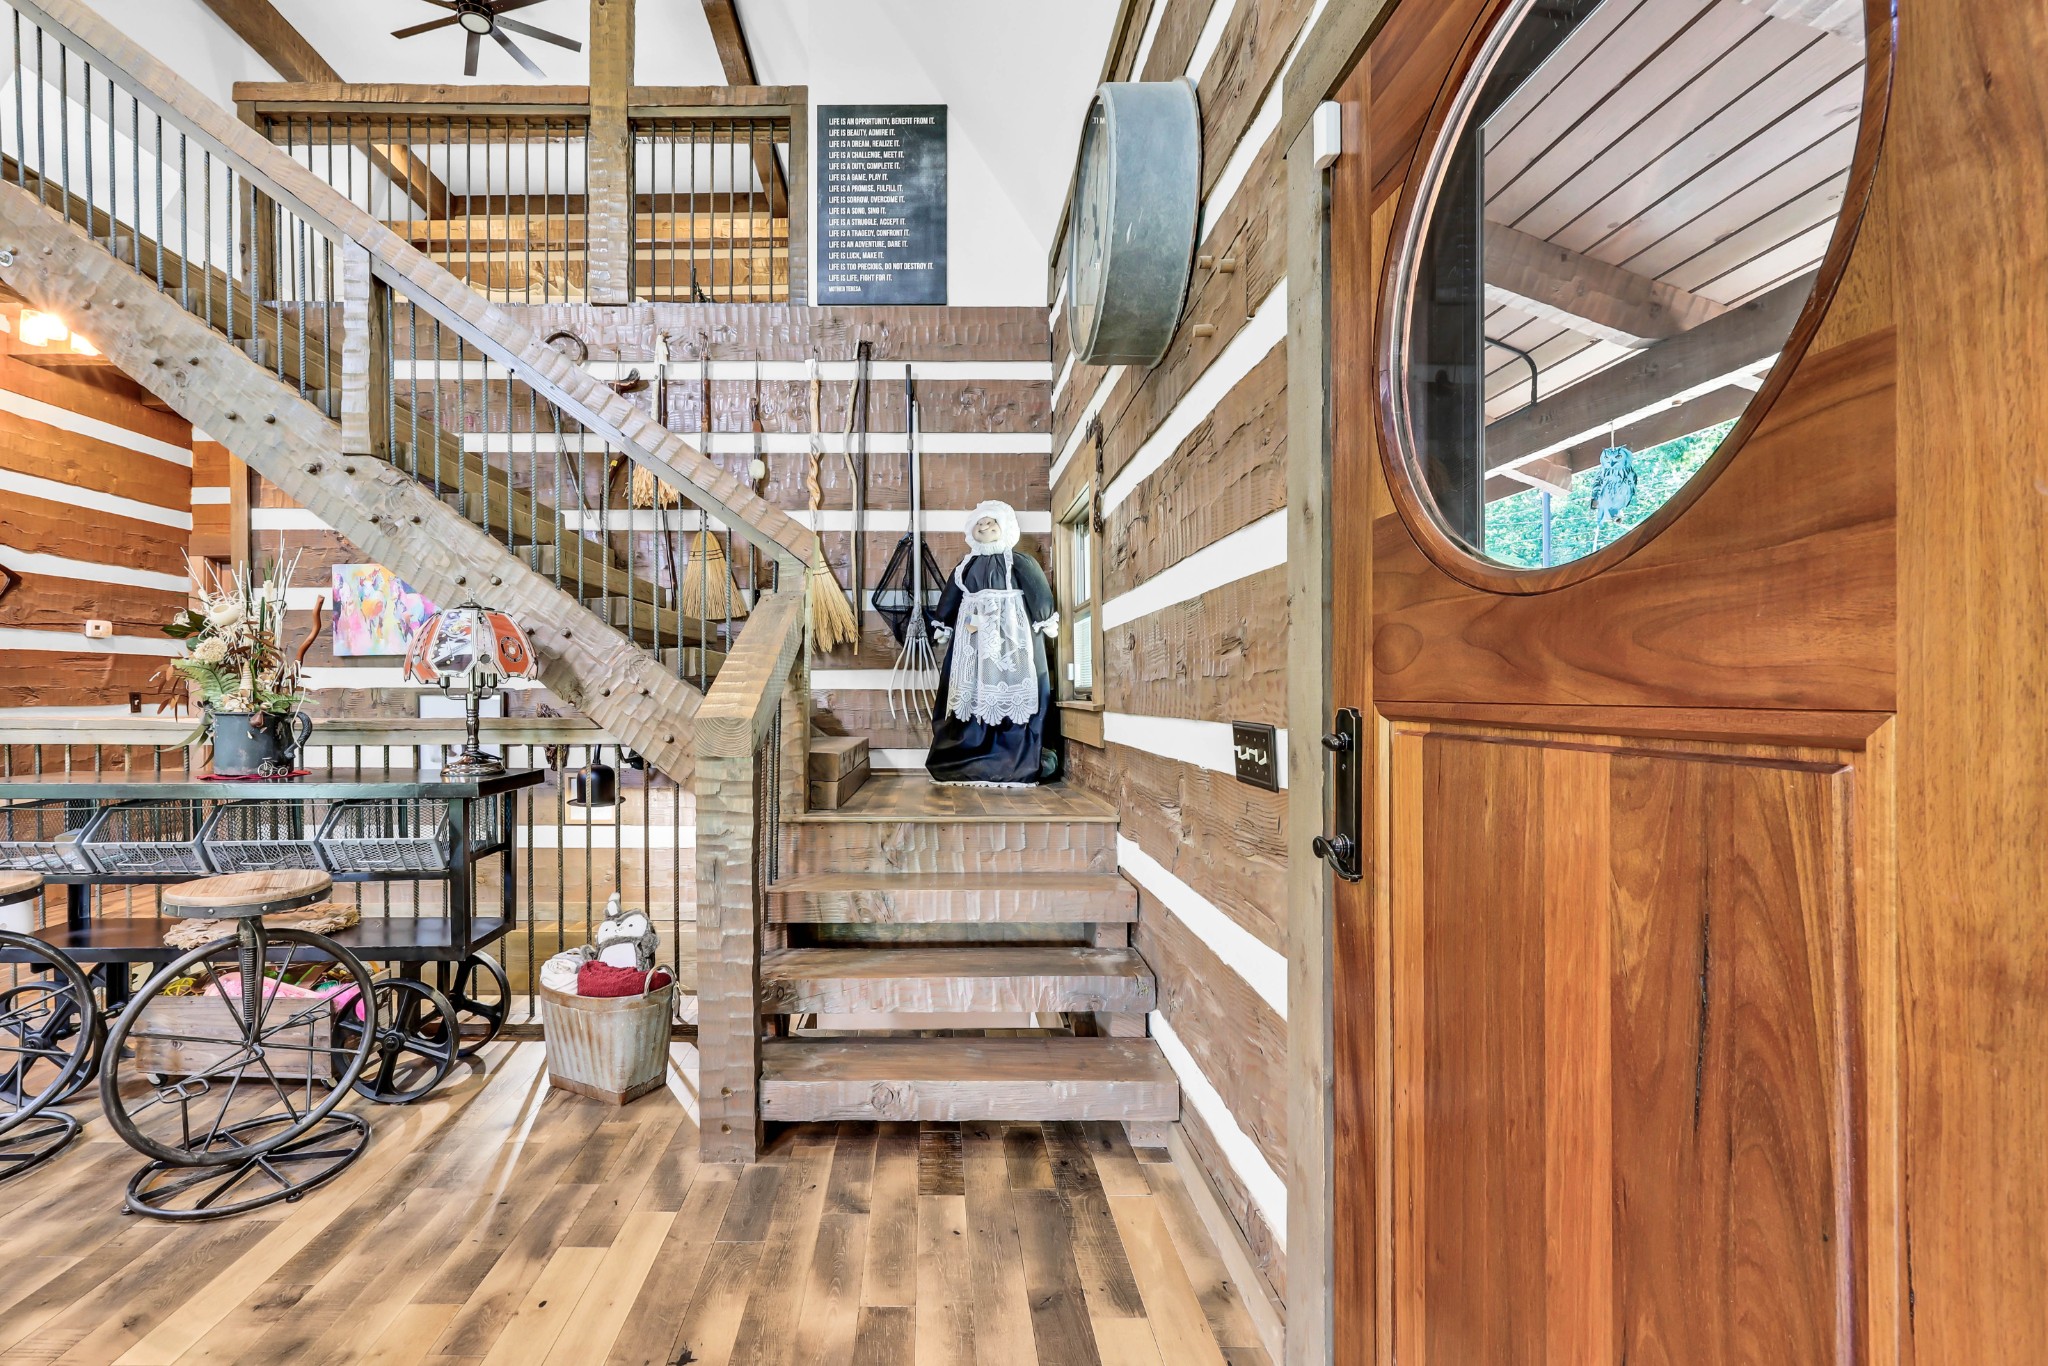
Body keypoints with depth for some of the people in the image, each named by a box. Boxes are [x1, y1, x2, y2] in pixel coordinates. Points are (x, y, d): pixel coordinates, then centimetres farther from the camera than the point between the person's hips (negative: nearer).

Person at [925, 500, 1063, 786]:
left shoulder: (1019, 561, 5)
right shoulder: (966, 566, 18)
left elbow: (1041, 595, 2)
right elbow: (948, 602, 21)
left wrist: (1047, 625, -1)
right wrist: (944, 630, 18)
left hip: (1011, 637, -4)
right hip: (972, 642, 5)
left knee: (1011, 693, -9)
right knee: (972, 695, 1)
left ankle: (1016, 767, -8)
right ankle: (967, 765, 5)